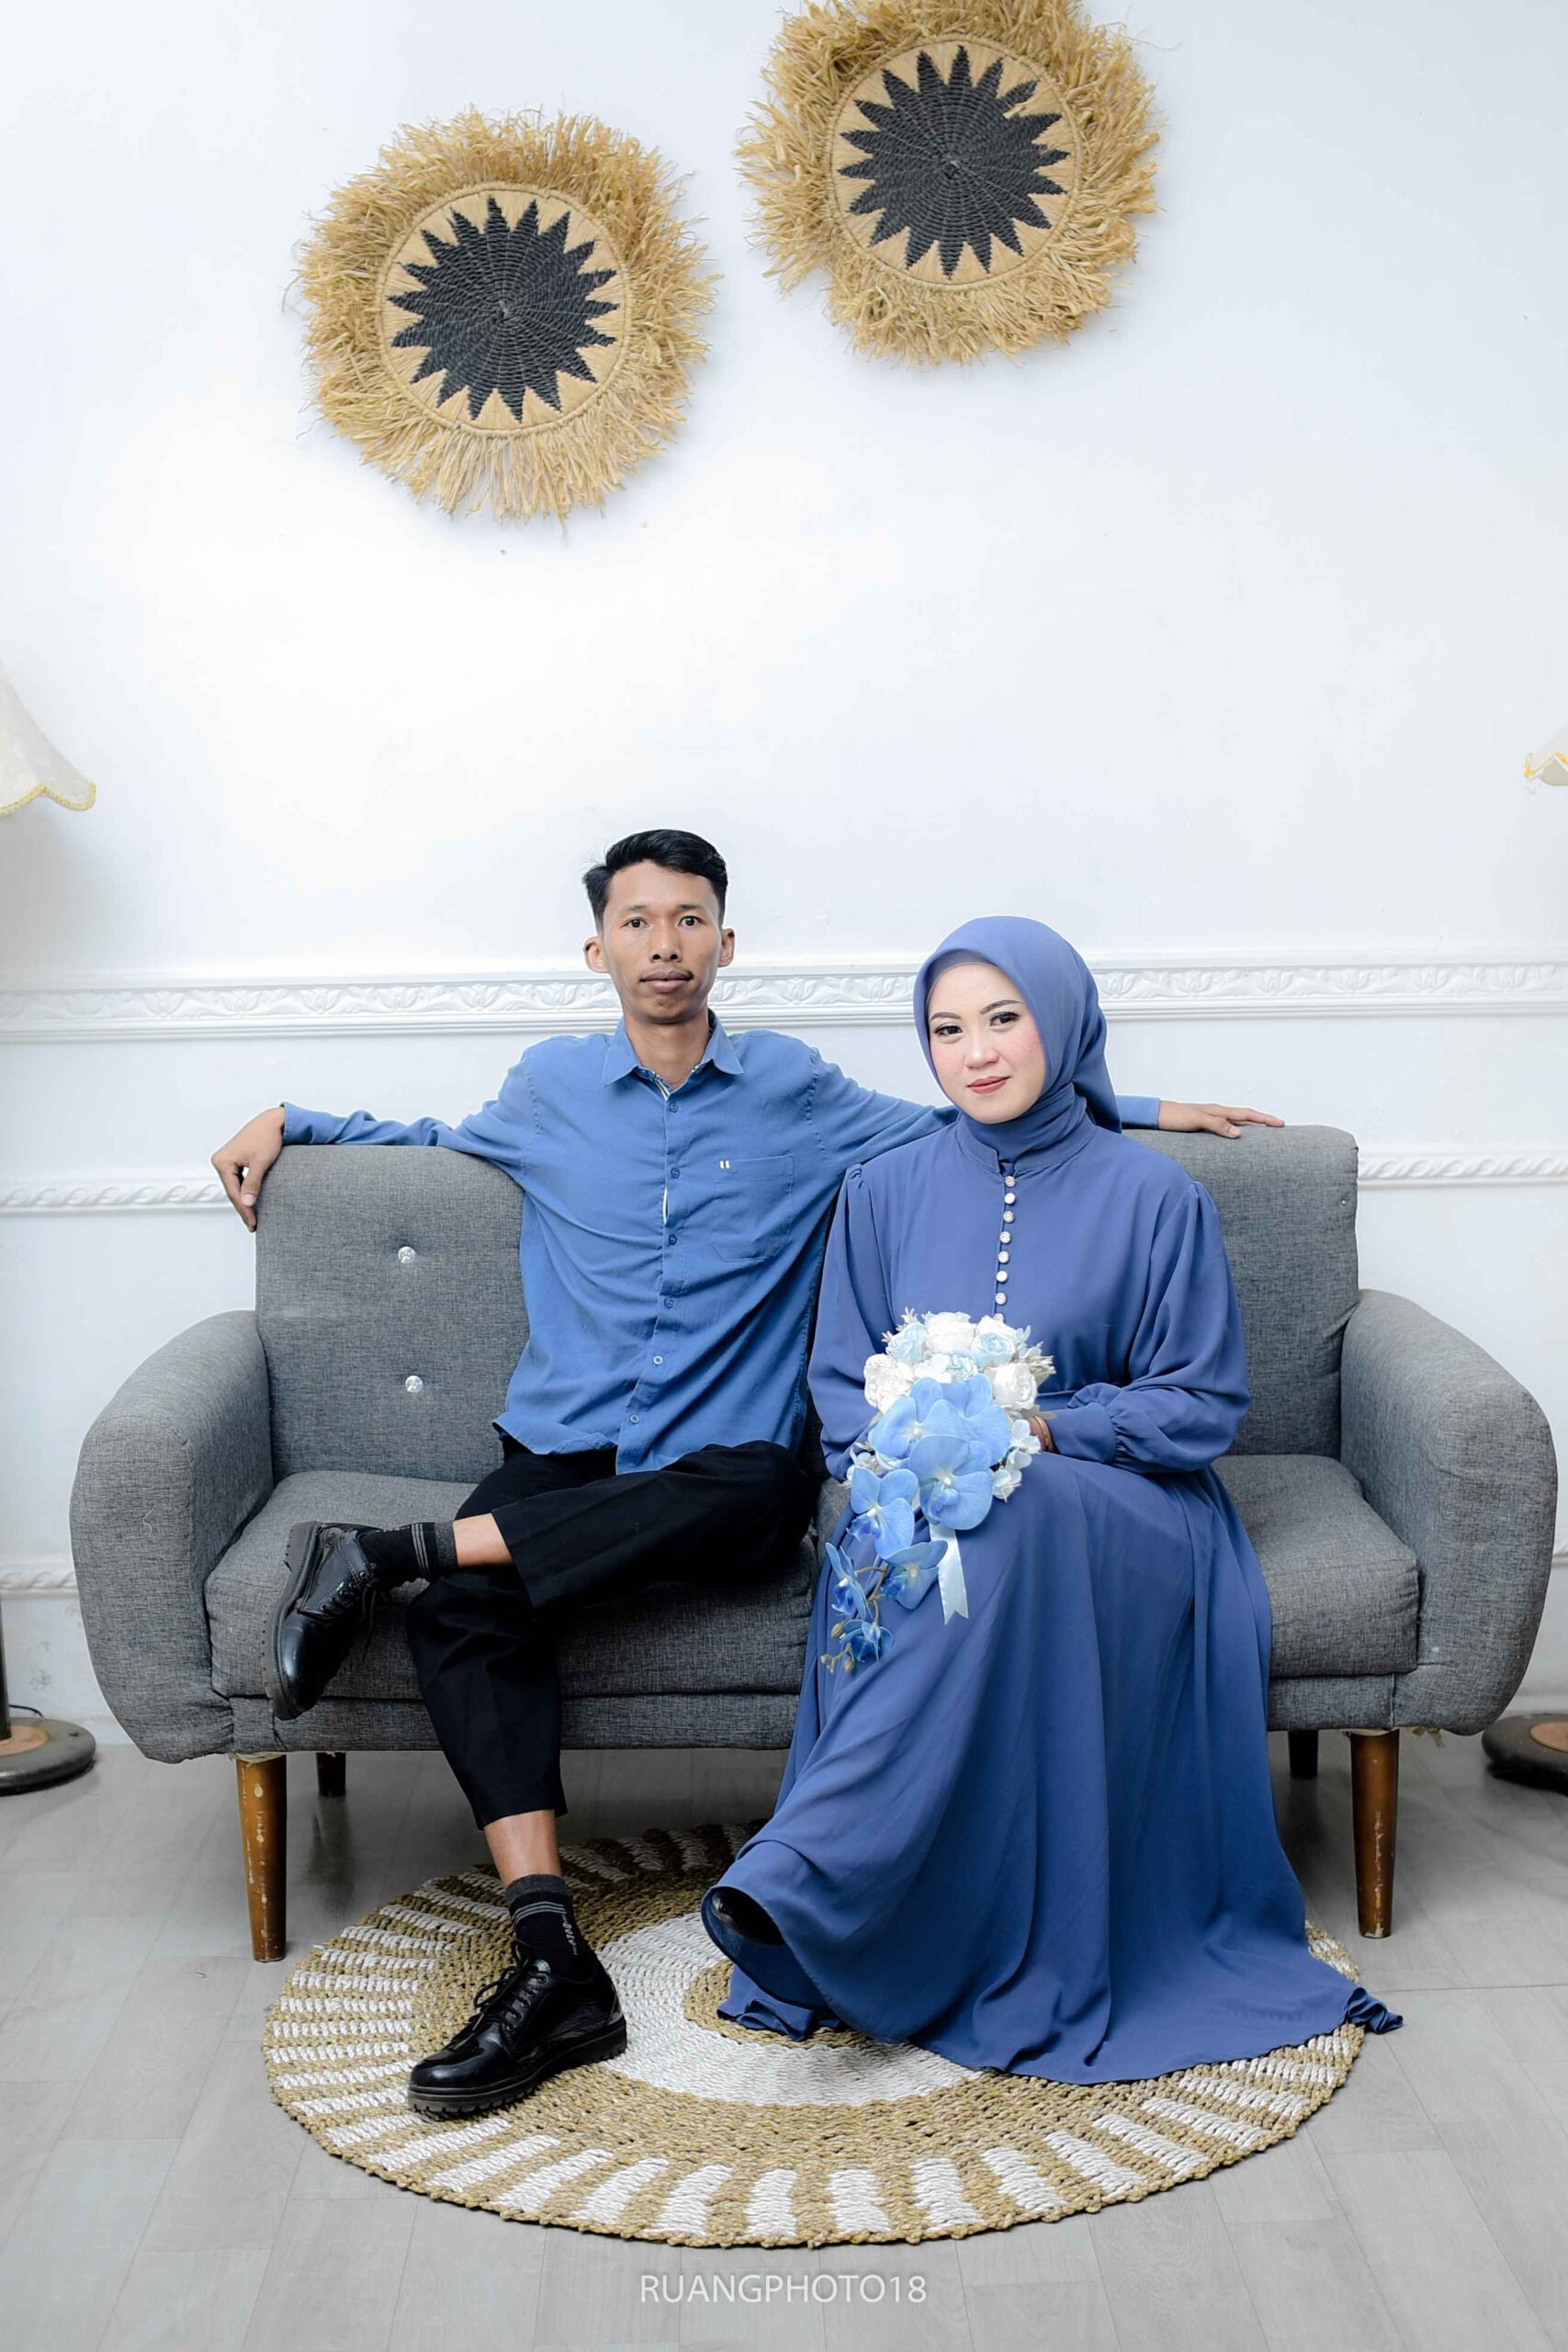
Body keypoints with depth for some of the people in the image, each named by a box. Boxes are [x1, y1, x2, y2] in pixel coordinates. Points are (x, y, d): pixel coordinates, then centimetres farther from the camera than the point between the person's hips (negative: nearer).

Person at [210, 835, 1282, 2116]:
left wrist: (1145, 1110, 20)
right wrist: (289, 1120, 30)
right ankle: (554, 1965, -30)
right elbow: (438, 1141, 35)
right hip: (563, 1452, 1)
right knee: (463, 1615, -30)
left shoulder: (799, 1089, 10)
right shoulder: (549, 1088, 13)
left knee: (755, 1488, -39)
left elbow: (969, 1126, 22)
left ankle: (387, 1551, -29)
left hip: (731, 1471, -1)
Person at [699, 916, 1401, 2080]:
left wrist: (1045, 1426, -16)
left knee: (1004, 1511, -38)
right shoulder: (885, 1191, 10)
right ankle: (837, 1934, -29)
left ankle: (806, 1868, -42)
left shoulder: (1154, 1194, 1)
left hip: (1122, 1513, -2)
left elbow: (1205, 1404, 0)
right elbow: (843, 1388, 11)